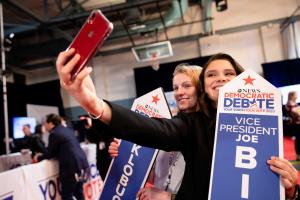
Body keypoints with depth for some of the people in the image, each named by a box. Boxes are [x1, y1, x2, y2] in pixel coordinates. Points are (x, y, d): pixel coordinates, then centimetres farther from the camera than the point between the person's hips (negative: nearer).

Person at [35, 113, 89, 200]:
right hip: (81, 163, 9)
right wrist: (42, 155, 30)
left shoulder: (54, 134, -8)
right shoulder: (68, 130, 17)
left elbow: (49, 154, -2)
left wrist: (39, 157, 18)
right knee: (78, 192, 21)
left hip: (71, 166, -9)